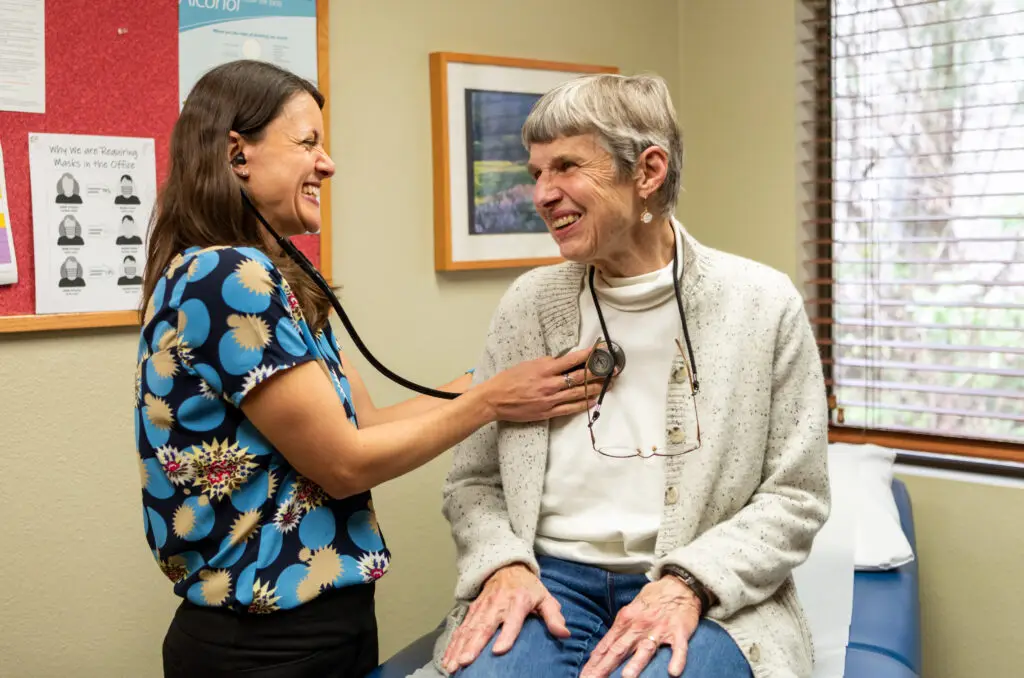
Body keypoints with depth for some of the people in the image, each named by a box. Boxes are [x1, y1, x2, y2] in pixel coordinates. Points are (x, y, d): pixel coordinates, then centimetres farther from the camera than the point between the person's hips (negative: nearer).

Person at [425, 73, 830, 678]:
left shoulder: (763, 303, -1)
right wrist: (505, 564, -10)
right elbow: (474, 480, 9)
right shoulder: (528, 303, 6)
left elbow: (795, 496, 0)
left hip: (703, 597, -1)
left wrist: (688, 583, -14)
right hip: (550, 578, 2)